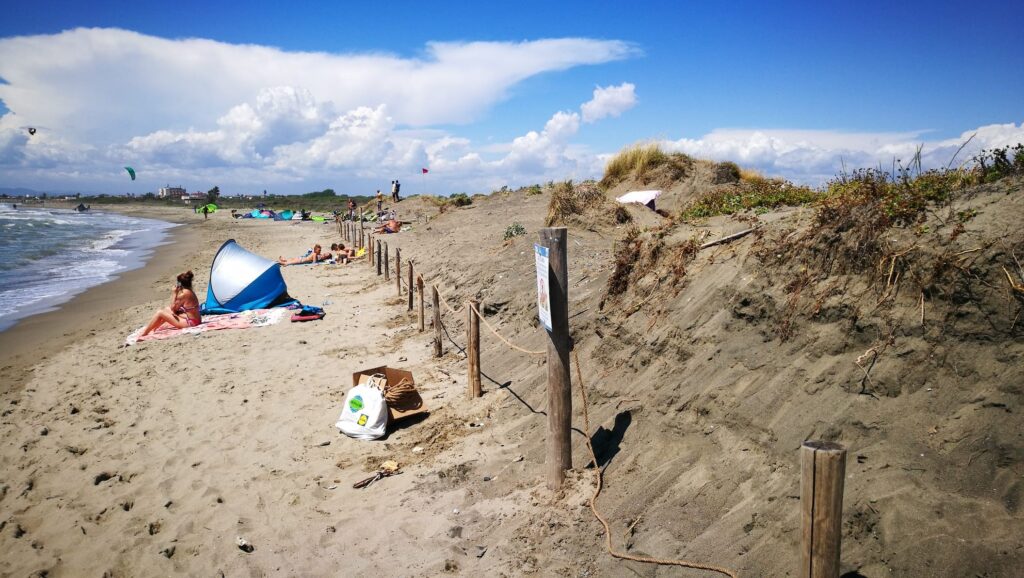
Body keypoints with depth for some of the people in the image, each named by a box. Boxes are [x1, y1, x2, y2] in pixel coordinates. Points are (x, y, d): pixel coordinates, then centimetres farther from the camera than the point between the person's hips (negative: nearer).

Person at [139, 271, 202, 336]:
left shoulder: (184, 293, -17)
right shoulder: (189, 292, 11)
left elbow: (173, 308, -9)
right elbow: (177, 308, 15)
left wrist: (174, 293, -4)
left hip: (190, 322, -10)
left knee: (160, 313, -4)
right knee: (166, 309, 24)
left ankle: (144, 333, 8)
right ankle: (153, 329, 30)